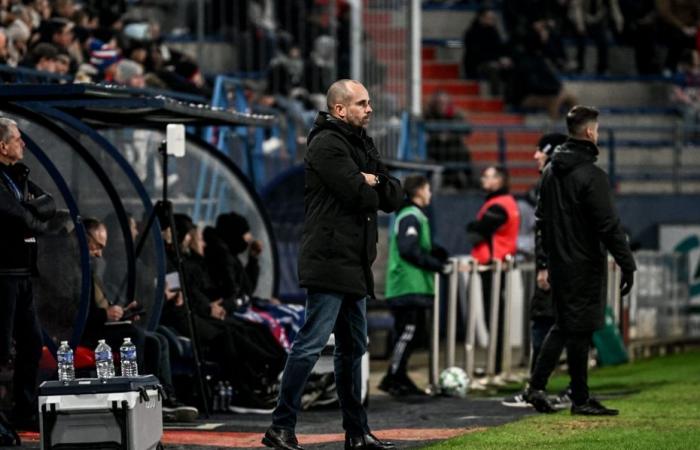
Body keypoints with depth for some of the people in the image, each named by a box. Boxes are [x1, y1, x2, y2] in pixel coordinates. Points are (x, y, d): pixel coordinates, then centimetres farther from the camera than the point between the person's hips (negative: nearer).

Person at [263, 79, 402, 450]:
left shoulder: (362, 146, 19)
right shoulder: (327, 145, -10)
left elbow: (393, 198, 13)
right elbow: (360, 196, -20)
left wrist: (371, 182, -6)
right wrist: (369, 187, 2)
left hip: (354, 266, 10)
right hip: (330, 262, -10)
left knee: (353, 348, 13)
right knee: (311, 343, -12)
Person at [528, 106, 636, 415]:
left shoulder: (551, 171, 9)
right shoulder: (591, 175, -17)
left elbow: (542, 217, 18)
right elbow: (609, 225, -19)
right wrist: (627, 264, -14)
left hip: (558, 262, 8)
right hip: (585, 265, -8)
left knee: (562, 325, 17)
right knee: (580, 330, -1)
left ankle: (536, 386, 10)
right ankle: (581, 399, 5)